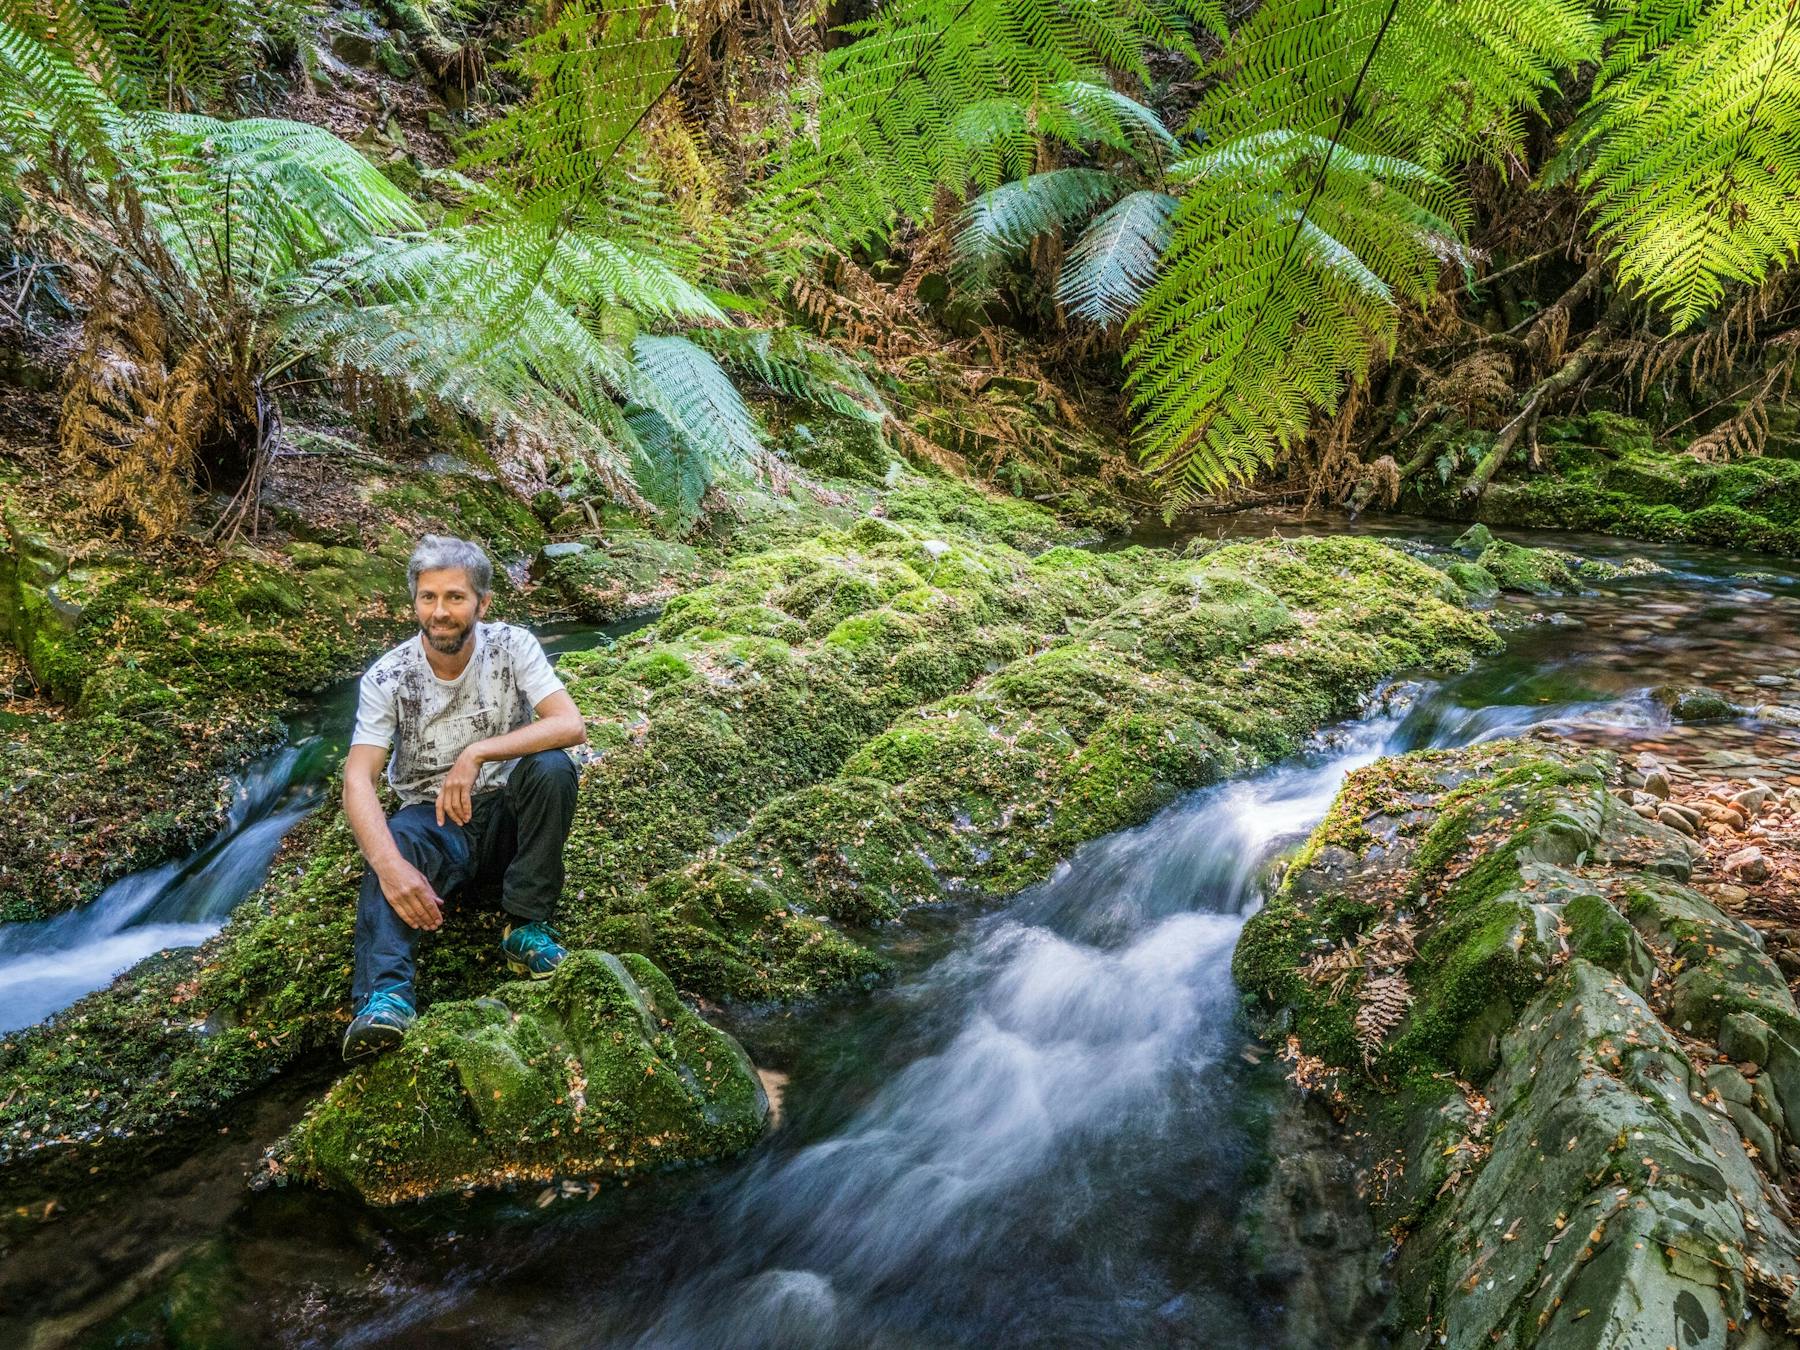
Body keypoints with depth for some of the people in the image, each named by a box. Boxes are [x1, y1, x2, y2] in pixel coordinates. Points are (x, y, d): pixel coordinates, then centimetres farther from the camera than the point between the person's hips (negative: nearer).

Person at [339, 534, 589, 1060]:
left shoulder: (512, 646, -10)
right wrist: (390, 864, -39)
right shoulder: (387, 677, -11)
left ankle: (526, 925, -20)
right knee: (390, 842, -33)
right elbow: (358, 780, -20)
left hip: (507, 812, 1)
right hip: (431, 821, 0)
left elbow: (571, 725, -22)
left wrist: (477, 752, -33)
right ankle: (385, 996, -48)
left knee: (551, 766, -30)